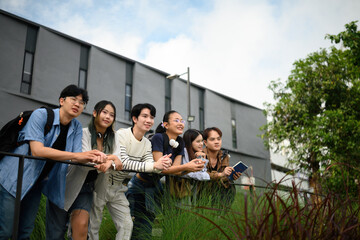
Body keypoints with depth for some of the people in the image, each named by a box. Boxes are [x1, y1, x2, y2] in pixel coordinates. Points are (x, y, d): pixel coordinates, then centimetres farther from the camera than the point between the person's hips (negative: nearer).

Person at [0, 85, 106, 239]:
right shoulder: (41, 115, -14)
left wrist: (94, 158, -30)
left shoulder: (76, 128, 3)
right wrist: (76, 155, -31)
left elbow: (76, 158, -7)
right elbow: (37, 150, -26)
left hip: (37, 184, 6)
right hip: (14, 178, -5)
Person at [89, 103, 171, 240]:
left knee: (127, 225, 5)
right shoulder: (121, 135, -19)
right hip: (102, 183, -6)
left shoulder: (147, 144, 3)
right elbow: (123, 162, -30)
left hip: (118, 188, 6)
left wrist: (162, 166, -29)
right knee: (93, 225, 3)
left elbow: (149, 168, -5)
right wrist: (154, 165, -37)